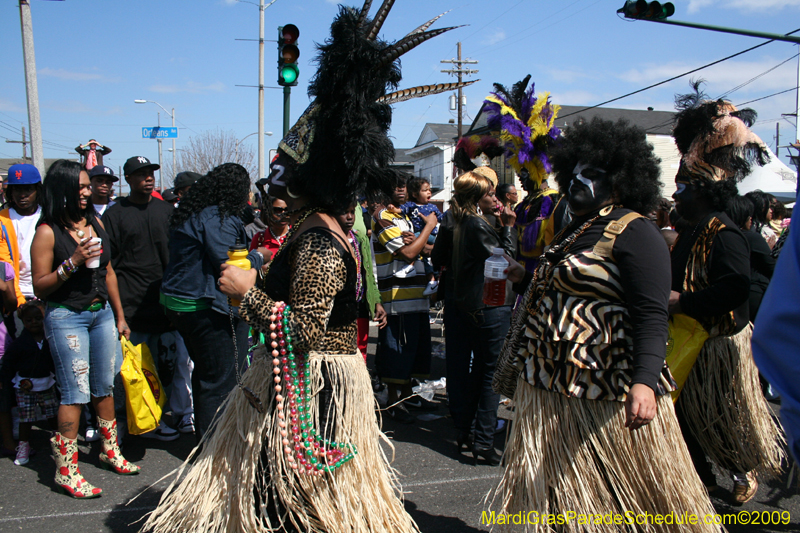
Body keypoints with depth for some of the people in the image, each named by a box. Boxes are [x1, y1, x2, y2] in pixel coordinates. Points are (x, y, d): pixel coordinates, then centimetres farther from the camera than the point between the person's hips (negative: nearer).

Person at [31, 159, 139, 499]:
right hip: (66, 317, -6)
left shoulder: (95, 223, 9)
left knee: (104, 387, 14)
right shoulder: (48, 232, -10)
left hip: (102, 314, 6)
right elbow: (39, 287, -10)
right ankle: (66, 471, 7)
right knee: (75, 393, -4)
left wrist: (120, 316, 17)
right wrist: (73, 262, -22)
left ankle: (110, 451, 28)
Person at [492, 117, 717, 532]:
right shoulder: (576, 232, 16)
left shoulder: (632, 231, -12)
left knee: (617, 496, 7)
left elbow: (652, 315, -23)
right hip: (554, 388, 9)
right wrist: (525, 279, 16)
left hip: (607, 393, -9)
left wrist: (644, 382, -33)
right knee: (565, 497, 18)